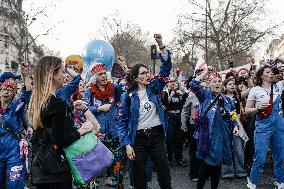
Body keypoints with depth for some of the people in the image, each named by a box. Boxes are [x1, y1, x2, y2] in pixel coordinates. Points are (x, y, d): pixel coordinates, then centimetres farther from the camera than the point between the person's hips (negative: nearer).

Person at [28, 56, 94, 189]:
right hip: (56, 169, -8)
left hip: (39, 165, 8)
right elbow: (60, 141, -21)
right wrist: (82, 130, -9)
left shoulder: (37, 101, 7)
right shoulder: (57, 104, -18)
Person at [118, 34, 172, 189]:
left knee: (164, 172, 5)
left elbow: (166, 69, -2)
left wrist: (161, 46, -14)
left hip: (157, 135, 2)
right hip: (139, 138, -2)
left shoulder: (154, 88, 4)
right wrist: (127, 145, -12)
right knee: (139, 175, 9)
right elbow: (122, 122, -3)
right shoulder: (129, 97, -4)